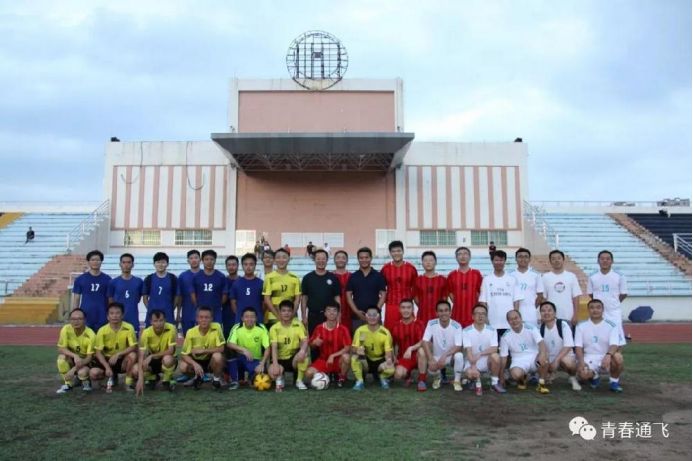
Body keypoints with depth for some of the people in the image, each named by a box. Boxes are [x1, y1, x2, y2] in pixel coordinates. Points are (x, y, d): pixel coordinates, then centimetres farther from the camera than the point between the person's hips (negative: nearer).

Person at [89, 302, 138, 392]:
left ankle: (128, 383, -13)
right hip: (107, 359, 1)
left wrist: (117, 354, -32)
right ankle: (112, 377, 8)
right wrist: (107, 367, -22)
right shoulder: (102, 330, -13)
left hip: (122, 360, -1)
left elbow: (134, 347, -19)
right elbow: (98, 352, -10)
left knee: (132, 355, -33)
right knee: (93, 374, -26)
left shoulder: (129, 328, -16)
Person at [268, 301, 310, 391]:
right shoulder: (274, 328, -8)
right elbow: (274, 348, -16)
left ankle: (299, 380, -9)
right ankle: (280, 377, 7)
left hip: (294, 357, 1)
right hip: (280, 359, 0)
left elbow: (305, 340, -17)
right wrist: (275, 365, -30)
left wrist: (302, 350, -40)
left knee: (303, 355, -35)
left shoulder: (298, 325, -6)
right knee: (273, 372, -33)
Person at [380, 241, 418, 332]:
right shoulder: (385, 268, 0)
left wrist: (412, 298, 4)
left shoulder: (411, 268, 0)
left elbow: (415, 287, 10)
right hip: (391, 305, 0)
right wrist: (385, 299, 4)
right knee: (390, 330, 0)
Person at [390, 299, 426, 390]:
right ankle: (407, 376, 13)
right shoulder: (396, 327, 1)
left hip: (416, 356, -2)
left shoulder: (418, 324, -10)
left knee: (422, 350, -37)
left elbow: (423, 342, -22)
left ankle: (422, 380, -18)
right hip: (403, 357, 2)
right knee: (398, 374, -28)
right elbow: (394, 345, 12)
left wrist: (410, 349, -37)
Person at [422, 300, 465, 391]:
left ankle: (457, 381, -7)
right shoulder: (431, 324, -14)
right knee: (432, 368, -32)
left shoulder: (457, 326, -18)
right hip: (437, 357, 0)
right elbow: (425, 342, -18)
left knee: (459, 356, -35)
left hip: (452, 356, 0)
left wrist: (445, 355, -36)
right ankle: (438, 377, 9)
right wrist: (431, 359, -30)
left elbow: (458, 347, -22)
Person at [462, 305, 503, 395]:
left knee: (495, 356, -32)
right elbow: (468, 351, -18)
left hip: (487, 360, 2)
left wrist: (479, 354, -30)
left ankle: (494, 383, -9)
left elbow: (494, 349, -16)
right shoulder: (466, 331, -10)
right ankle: (477, 382, 4)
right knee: (469, 373, -34)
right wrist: (473, 366, -31)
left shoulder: (492, 330, -5)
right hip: (472, 361, -2)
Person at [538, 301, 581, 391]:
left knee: (566, 361, -39)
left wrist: (556, 360, -28)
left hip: (566, 356, -5)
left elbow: (568, 346, -21)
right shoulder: (541, 328, -1)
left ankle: (572, 377, -3)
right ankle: (552, 373, 14)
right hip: (550, 359, 6)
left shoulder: (563, 324, -15)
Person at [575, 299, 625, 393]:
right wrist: (581, 361, -21)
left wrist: (608, 355, -38)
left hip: (606, 358, 0)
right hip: (589, 358, 0)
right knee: (583, 374, -32)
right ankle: (594, 377, 9)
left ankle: (614, 382, -6)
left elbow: (614, 345, -16)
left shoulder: (611, 325, -2)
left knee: (617, 357, -35)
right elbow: (578, 346, -2)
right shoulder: (581, 325, 1)